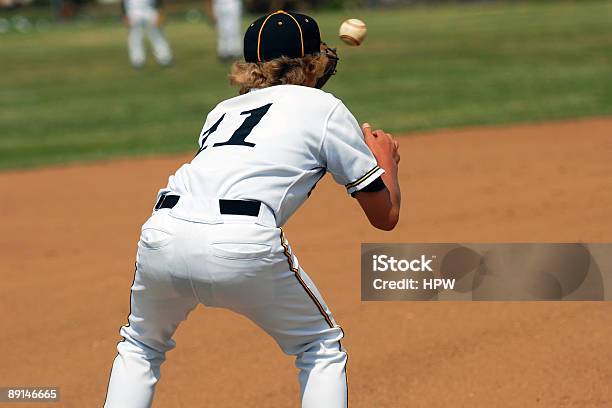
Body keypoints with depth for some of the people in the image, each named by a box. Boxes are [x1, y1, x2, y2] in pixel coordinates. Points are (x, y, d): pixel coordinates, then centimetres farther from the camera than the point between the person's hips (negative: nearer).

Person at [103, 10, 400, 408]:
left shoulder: (223, 111, 31)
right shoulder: (326, 108, 18)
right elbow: (385, 215, 20)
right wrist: (386, 159, 41)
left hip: (161, 236, 5)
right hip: (242, 242, -4)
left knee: (140, 347, 31)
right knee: (323, 348, 19)